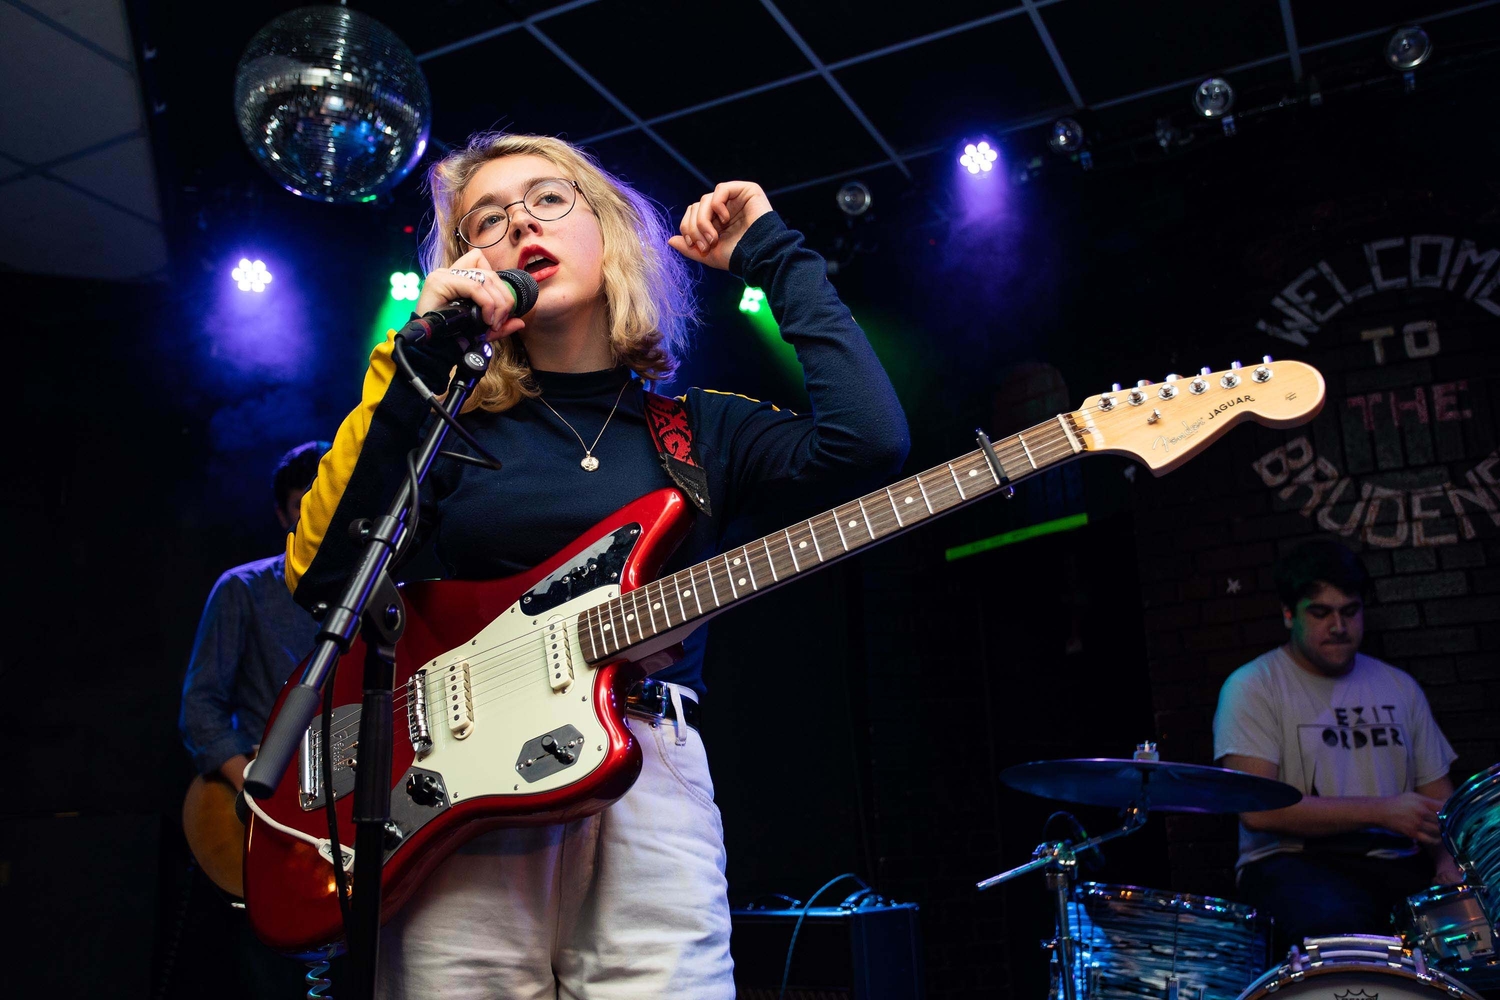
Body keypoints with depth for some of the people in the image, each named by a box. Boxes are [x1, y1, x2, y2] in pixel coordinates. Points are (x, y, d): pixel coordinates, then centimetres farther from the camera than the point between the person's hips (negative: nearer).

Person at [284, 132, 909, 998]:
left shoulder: (701, 428, 10)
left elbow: (870, 444, -8)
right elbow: (321, 577, -4)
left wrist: (776, 257, 2)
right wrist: (420, 361, -8)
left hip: (645, 779, 0)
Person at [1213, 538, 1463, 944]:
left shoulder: (1399, 688, 16)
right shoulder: (1253, 687, -3)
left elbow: (1437, 795, 16)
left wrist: (1450, 864, -6)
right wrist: (1381, 811, -15)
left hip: (1393, 863, 5)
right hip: (1292, 862, -5)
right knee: (1340, 921, -37)